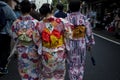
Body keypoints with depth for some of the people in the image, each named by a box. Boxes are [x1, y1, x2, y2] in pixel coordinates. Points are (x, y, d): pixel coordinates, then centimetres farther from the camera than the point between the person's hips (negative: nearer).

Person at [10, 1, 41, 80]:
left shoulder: (16, 23, -8)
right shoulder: (35, 22, -16)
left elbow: (14, 38, 0)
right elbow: (38, 39, -14)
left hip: (21, 53, 2)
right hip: (34, 52, -2)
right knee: (34, 73, 17)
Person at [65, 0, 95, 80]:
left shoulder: (67, 19, -11)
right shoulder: (84, 18, -10)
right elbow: (89, 33, -6)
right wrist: (89, 44, 8)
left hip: (70, 45, 0)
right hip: (81, 45, 1)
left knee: (72, 64, 15)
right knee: (80, 64, 19)